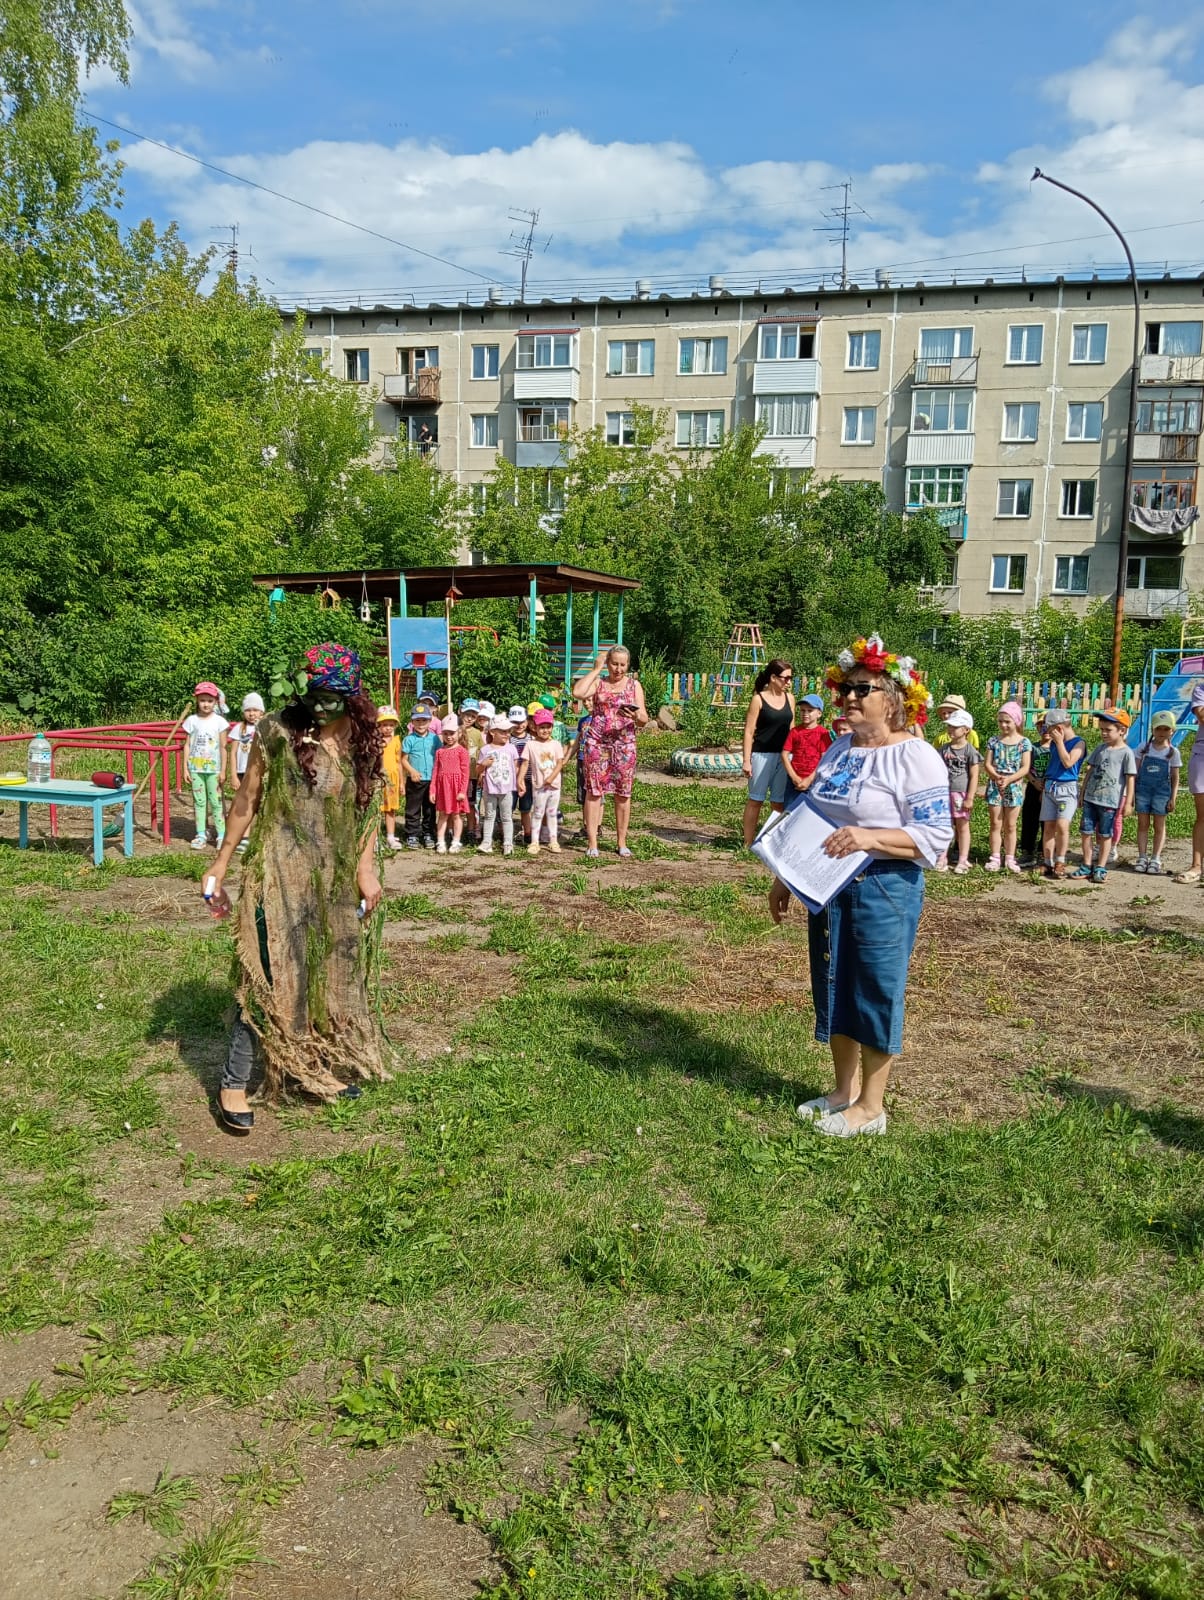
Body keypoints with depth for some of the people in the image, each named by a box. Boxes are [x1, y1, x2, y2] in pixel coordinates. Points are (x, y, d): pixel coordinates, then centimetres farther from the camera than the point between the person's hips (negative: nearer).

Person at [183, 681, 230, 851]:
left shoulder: (219, 721, -2)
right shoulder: (192, 720, 3)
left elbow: (223, 747, -2)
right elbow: (187, 745, 5)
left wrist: (223, 771, -4)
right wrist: (185, 768, 1)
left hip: (213, 769, -2)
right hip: (196, 768, 2)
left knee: (216, 801, 1)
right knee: (199, 801, 7)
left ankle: (221, 835, 5)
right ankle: (201, 835, 11)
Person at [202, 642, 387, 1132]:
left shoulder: (364, 738, 1)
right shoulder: (279, 731, -11)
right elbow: (246, 799, -4)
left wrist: (365, 867, 2)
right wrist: (220, 865, -1)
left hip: (336, 877, 5)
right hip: (281, 873, -5)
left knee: (331, 971, 14)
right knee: (269, 975, -5)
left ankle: (318, 1068, 32)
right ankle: (234, 1084, 7)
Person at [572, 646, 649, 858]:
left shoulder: (634, 685, 10)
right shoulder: (598, 682, 8)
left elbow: (644, 721, 5)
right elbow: (577, 692, -15)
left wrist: (636, 716, -19)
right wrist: (596, 669, -6)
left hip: (624, 744, 1)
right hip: (596, 742, -1)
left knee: (623, 793, 3)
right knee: (594, 790, -3)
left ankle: (621, 842, 13)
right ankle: (592, 842, 1)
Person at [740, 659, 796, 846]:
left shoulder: (789, 699, 9)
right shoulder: (759, 699, -5)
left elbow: (791, 728, 16)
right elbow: (749, 731, -6)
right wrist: (746, 760, -11)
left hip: (783, 756, 4)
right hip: (762, 755, -4)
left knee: (779, 801, 7)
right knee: (756, 799, 1)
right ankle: (748, 843, 6)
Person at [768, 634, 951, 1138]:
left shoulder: (915, 757, -12)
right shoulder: (839, 750, 11)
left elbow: (935, 834, -19)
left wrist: (870, 837, -30)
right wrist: (785, 878, 16)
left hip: (884, 891, -7)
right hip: (828, 887, 8)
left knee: (875, 994, 2)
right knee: (834, 987, 14)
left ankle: (870, 1106, 16)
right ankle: (844, 1091, 30)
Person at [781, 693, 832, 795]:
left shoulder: (823, 733, -3)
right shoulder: (794, 731, 4)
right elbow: (785, 754, 1)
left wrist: (809, 779, -13)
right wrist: (794, 777, -9)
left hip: (814, 780, -2)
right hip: (794, 780, 2)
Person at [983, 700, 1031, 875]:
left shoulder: (1024, 743, -2)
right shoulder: (994, 740, 2)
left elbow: (1025, 768, -8)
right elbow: (987, 764, -1)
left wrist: (1008, 779, -20)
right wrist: (996, 777, -20)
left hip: (1014, 787, -1)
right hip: (994, 787, 1)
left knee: (1010, 825, 7)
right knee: (995, 824, 4)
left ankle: (1010, 858, 15)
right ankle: (995, 858, 8)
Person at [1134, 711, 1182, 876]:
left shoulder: (1173, 752, 0)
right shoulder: (1143, 748, 1)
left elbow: (1175, 777, 2)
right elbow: (1135, 772, 3)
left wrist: (1173, 798, -3)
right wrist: (1131, 793, -1)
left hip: (1161, 792, -1)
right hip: (1143, 790, 1)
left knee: (1159, 825, 4)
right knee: (1143, 824, 5)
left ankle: (1155, 859, 8)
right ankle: (1142, 857, 10)